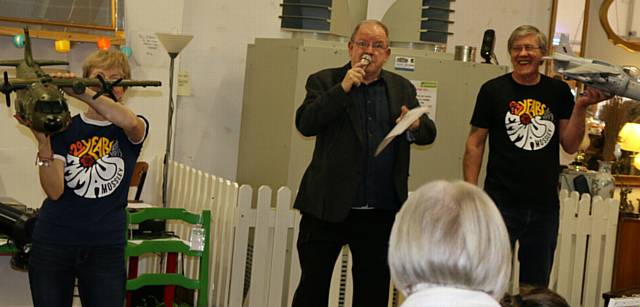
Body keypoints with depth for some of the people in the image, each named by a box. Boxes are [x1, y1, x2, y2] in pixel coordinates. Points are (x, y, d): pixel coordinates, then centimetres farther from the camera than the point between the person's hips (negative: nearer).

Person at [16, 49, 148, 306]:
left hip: (106, 248, -1)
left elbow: (130, 122, -27)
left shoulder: (130, 131, 1)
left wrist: (80, 92, -36)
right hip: (53, 244, 1)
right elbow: (54, 191, -10)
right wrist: (43, 142, -25)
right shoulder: (65, 129, 2)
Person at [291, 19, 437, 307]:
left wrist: (416, 126, -16)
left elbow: (429, 133, 7)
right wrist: (343, 87, -19)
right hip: (329, 207, -3)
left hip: (381, 212, 3)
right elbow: (305, 124, -12)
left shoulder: (402, 88, 11)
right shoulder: (325, 82, 2)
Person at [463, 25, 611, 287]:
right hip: (501, 203, -3)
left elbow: (570, 146, 3)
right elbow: (475, 144, -3)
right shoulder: (493, 90, -3)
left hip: (545, 205, 3)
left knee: (537, 286, 15)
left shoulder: (558, 92, 4)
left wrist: (581, 107, -11)